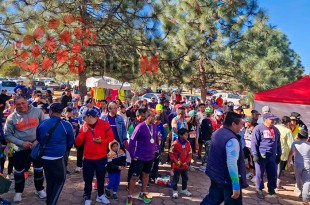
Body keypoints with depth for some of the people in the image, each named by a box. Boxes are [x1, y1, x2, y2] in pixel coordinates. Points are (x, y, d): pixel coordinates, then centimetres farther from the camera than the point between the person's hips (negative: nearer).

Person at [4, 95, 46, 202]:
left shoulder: (38, 112, -9)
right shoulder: (11, 117, -9)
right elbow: (7, 135, -5)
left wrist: (38, 141, -14)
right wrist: (21, 143, -16)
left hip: (37, 146, 0)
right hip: (20, 148, 0)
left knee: (39, 168, 13)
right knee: (19, 170, 12)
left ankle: (39, 189, 33)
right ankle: (18, 192, 35)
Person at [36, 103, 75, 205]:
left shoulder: (42, 124, -2)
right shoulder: (66, 125, -12)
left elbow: (38, 139, 15)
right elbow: (71, 142, 1)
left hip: (44, 157, 5)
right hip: (57, 158, -4)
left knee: (49, 180, 21)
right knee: (60, 180, 14)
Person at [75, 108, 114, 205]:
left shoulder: (104, 124, -11)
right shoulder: (84, 127, -1)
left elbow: (111, 137, -8)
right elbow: (78, 143, -3)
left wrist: (101, 141, -24)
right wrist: (83, 132, -17)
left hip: (101, 157, -1)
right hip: (88, 158, 2)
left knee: (101, 177, 16)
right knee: (88, 179, 11)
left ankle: (100, 195, 34)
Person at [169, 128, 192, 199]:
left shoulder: (188, 143, -3)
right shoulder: (175, 143, -18)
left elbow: (190, 153, 4)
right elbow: (171, 152, -13)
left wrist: (187, 162, -5)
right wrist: (176, 161, -14)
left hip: (185, 165, 5)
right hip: (177, 165, -5)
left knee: (185, 178, 17)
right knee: (176, 178, 6)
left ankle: (184, 190, 35)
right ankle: (175, 191, 21)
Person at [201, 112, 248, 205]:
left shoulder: (217, 133, 4)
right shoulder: (232, 140, -25)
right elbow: (232, 164, -29)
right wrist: (236, 186, -25)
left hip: (215, 174, 8)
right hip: (227, 179, -8)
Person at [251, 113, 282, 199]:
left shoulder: (276, 130, 10)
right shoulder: (258, 129, -9)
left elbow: (278, 143, 18)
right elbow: (254, 143, -11)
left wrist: (279, 154, 16)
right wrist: (255, 155, -14)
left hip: (272, 156, 6)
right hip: (261, 156, -5)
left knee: (273, 173, 12)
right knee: (260, 174, 4)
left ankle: (271, 188, 31)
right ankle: (259, 190, 19)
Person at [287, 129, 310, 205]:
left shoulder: (295, 143, -6)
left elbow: (290, 154, -6)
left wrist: (288, 162, 6)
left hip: (297, 164, 1)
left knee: (298, 180, 19)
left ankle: (300, 193, 35)